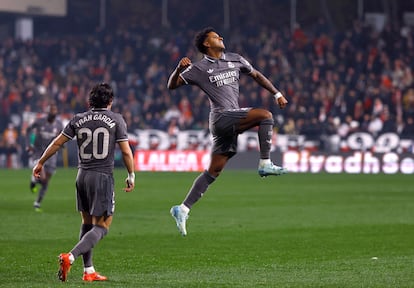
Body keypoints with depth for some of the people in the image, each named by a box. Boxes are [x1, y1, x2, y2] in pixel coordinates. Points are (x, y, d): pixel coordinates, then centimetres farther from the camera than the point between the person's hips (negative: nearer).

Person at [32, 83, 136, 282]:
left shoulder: (78, 120, 6)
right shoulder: (116, 120, -3)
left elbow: (57, 142, 8)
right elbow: (126, 151, -5)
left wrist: (41, 163, 20)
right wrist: (131, 176, 7)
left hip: (82, 176, 5)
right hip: (103, 176, -5)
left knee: (87, 224, 16)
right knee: (101, 227, -4)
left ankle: (89, 271, 15)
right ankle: (70, 257, -24)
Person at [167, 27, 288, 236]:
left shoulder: (235, 60, 18)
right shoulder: (199, 69, 1)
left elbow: (256, 75, 30)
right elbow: (172, 85, 0)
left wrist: (277, 94, 25)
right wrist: (179, 69, -20)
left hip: (232, 121, 6)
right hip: (222, 117, -6)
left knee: (213, 172, 4)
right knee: (265, 115, -19)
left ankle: (183, 209, 6)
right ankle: (265, 164, -16)